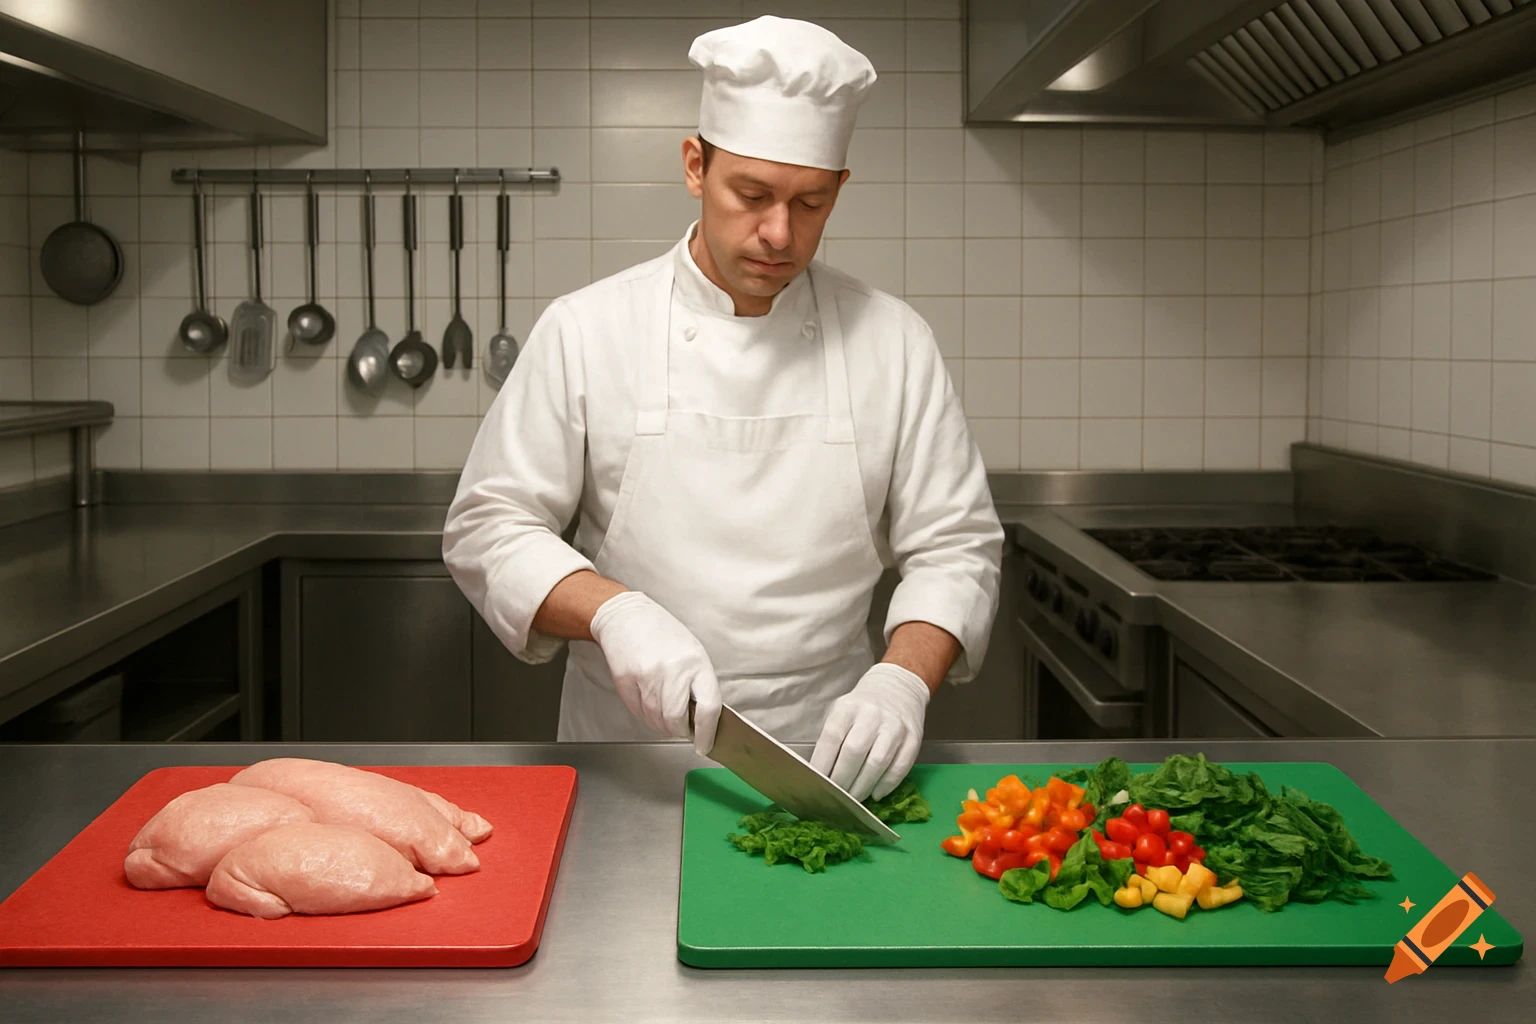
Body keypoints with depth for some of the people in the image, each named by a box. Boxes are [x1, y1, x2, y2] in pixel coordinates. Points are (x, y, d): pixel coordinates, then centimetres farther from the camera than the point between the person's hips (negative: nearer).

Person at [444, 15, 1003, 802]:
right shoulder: (586, 331, 0)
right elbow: (489, 529, 0)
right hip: (631, 762, 0)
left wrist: (902, 679, -14)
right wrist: (612, 610, -18)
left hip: (828, 759, 1)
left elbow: (954, 545, 4)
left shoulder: (890, 340, 4)